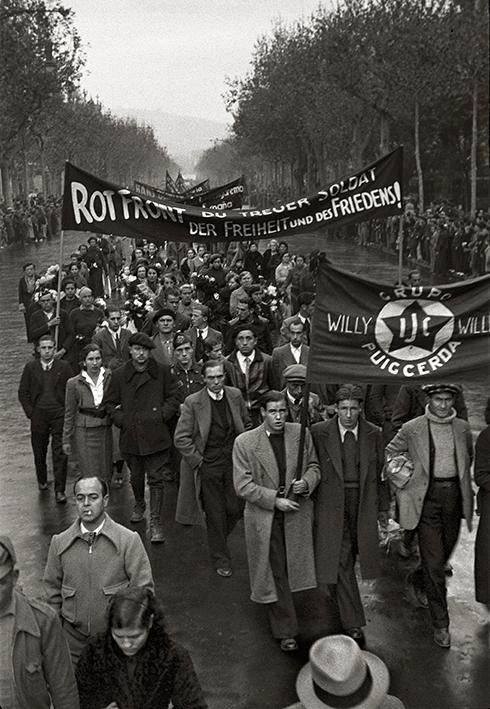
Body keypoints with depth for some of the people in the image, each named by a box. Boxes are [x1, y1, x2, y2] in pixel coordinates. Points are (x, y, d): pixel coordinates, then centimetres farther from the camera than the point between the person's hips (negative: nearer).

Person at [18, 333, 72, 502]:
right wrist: (30, 412, -2)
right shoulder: (30, 367, 3)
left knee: (60, 453, -5)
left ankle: (59, 490, -1)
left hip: (59, 414, -1)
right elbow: (23, 392, 6)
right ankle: (42, 480, 36)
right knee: (39, 451, 13)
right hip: (38, 416, 2)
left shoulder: (64, 367, 1)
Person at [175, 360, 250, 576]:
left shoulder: (235, 395, 1)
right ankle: (221, 560, 21)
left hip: (234, 462, 3)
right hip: (208, 465, -3)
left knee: (235, 508, 6)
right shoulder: (193, 402, -11)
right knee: (215, 514, 5)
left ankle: (217, 541, 36)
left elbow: (246, 425, 14)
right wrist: (198, 460, -10)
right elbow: (180, 438, -8)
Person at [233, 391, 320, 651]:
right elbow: (243, 485, -10)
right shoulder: (245, 442, -9)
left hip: (297, 513, 3)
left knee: (293, 567, 14)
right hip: (264, 518, -3)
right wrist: (275, 500, -16)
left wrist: (307, 482, -13)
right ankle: (285, 630, 16)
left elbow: (314, 466, 10)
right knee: (275, 573, 3)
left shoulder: (302, 434, -1)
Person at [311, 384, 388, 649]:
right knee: (339, 561, -7)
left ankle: (340, 594, 44)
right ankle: (353, 625, 0)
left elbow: (380, 472, 9)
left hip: (363, 503, 2)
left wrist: (383, 506, 13)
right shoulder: (319, 432, -6)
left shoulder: (373, 434, 1)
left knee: (348, 559, 13)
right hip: (332, 504, -2)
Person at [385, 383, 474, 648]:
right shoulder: (412, 428, -3)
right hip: (427, 497, -4)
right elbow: (390, 452, 10)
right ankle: (440, 623, 5)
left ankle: (418, 580, 48)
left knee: (444, 552, 16)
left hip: (454, 495, 4)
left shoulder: (462, 428, 6)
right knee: (434, 561, -4)